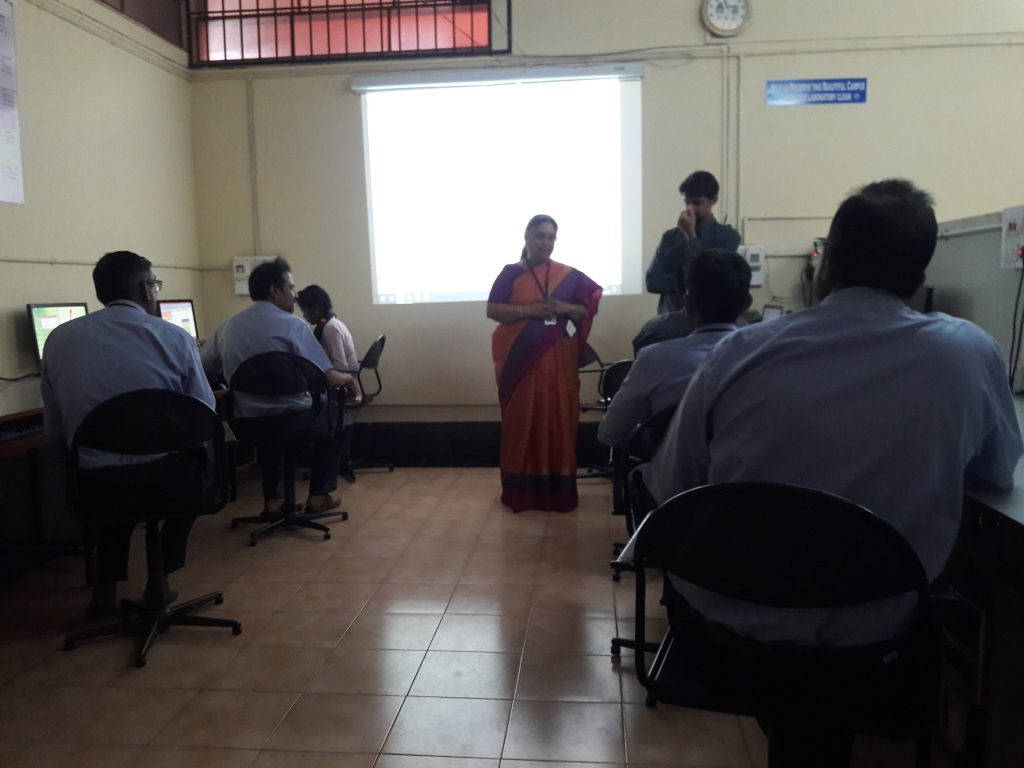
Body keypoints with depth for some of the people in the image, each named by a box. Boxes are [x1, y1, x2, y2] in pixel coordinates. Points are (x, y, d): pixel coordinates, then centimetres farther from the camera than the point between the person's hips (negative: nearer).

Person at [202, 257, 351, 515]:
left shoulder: (228, 326, 2)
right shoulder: (293, 325, -12)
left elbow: (202, 369, 11)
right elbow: (328, 378, -14)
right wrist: (346, 378, 9)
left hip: (247, 423, 5)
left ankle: (273, 499, 36)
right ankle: (318, 495, 25)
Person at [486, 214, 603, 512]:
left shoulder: (569, 276, 8)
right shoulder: (511, 273, 3)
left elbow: (589, 309, 8)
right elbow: (492, 310, -3)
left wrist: (566, 308, -12)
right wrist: (527, 310, -16)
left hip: (557, 360, 2)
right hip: (520, 360, -1)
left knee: (559, 422, 3)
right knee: (521, 423, 2)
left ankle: (558, 490, 12)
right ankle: (521, 491, 11)